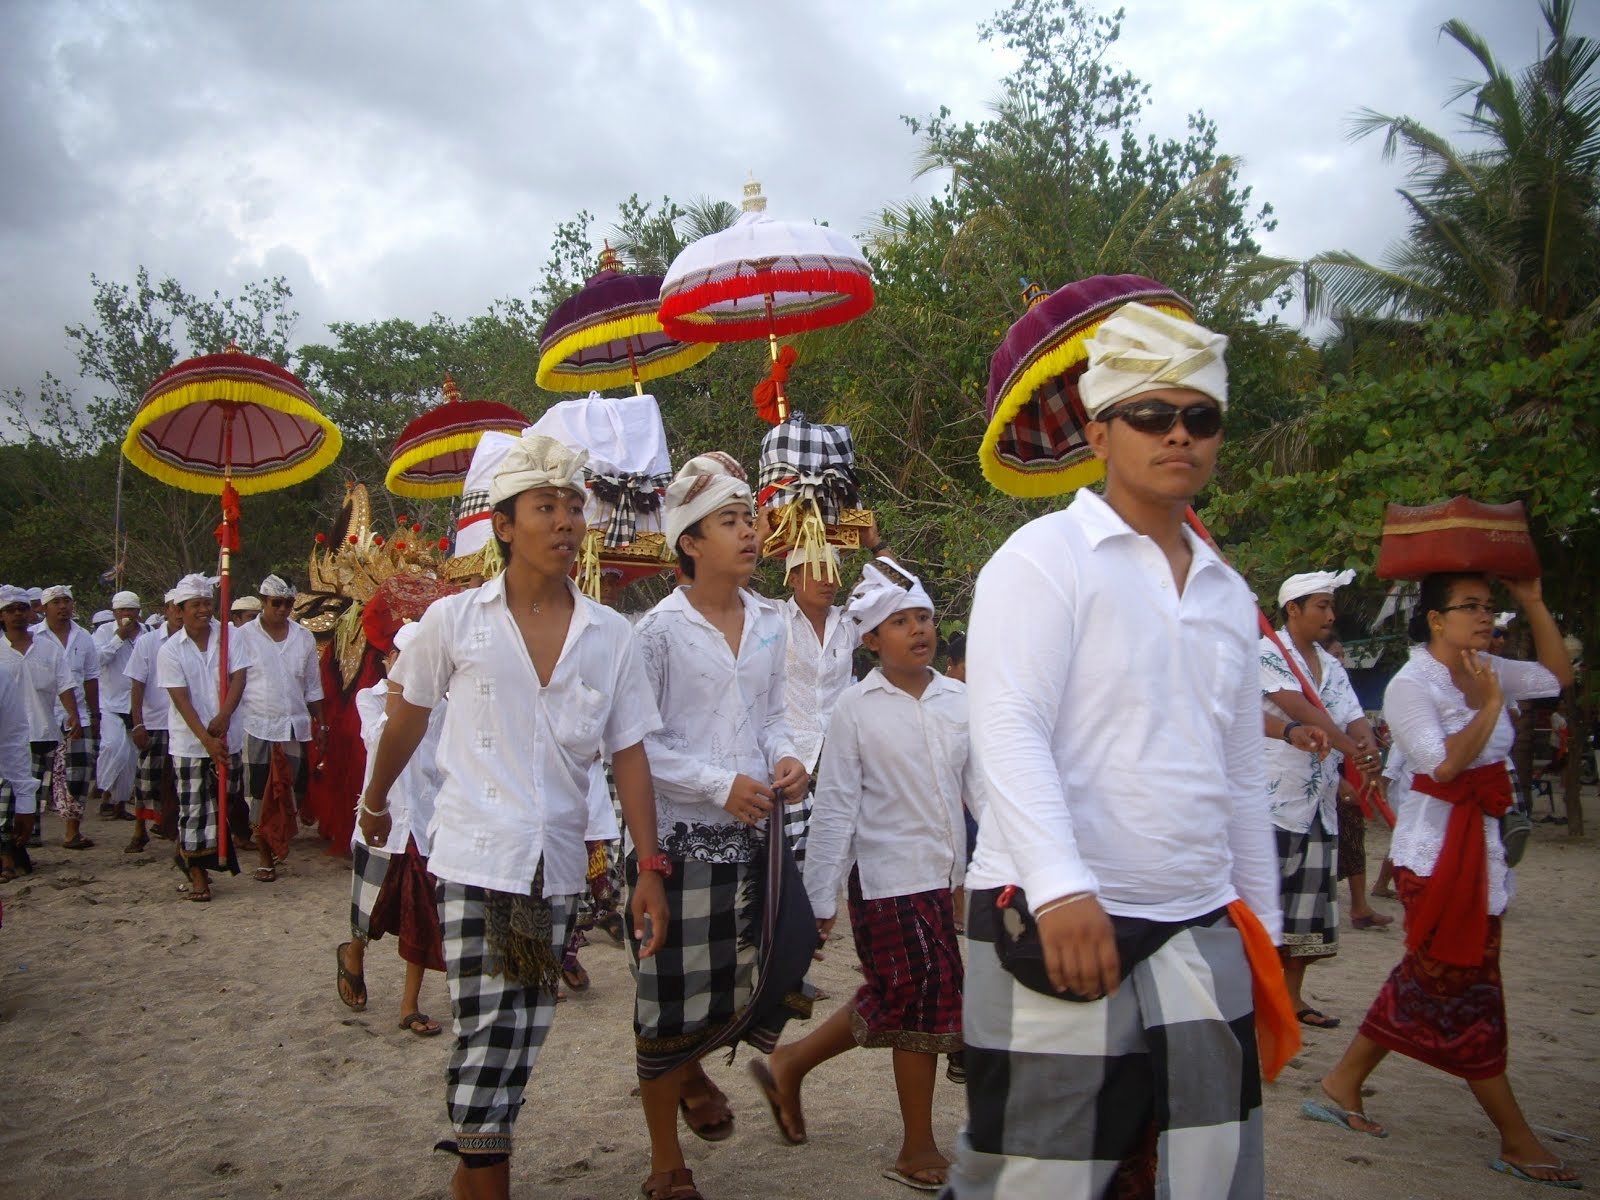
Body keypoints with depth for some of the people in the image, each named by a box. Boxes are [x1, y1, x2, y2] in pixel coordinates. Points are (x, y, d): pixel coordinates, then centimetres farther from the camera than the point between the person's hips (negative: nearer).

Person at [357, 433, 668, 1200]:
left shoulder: (610, 637, 2)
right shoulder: (453, 620, -3)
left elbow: (629, 756, 2)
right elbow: (406, 717, 11)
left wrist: (649, 867, -3)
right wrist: (375, 800, 21)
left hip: (554, 866, 3)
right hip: (475, 857, -3)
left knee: (521, 1038, 11)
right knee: (488, 1036, -4)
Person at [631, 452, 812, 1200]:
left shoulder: (771, 623, 7)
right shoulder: (659, 630, -9)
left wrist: (785, 759, -6)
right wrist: (721, 784, -18)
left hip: (758, 832, 5)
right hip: (682, 836, -5)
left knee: (759, 983, 11)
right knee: (674, 1003, 4)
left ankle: (688, 1067, 45)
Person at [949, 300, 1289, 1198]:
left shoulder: (1230, 594, 16)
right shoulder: (1045, 556, -4)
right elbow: (1008, 732, -16)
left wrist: (1261, 928, 21)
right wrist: (1062, 887, -28)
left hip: (1203, 939, 6)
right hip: (1057, 926, -6)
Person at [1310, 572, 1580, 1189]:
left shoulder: (1484, 671, 10)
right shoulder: (1410, 684, -15)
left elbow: (1557, 677, 17)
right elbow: (1443, 764, -24)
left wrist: (1534, 605, 8)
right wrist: (1488, 706, -20)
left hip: (1480, 844, 9)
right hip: (1436, 849, -9)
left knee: (1434, 980, 13)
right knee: (1466, 985, 0)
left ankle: (1341, 1089, 23)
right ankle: (1518, 1142, 11)